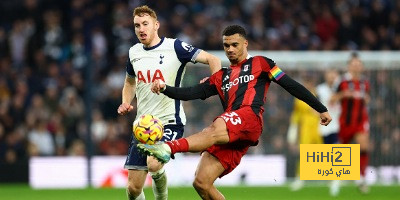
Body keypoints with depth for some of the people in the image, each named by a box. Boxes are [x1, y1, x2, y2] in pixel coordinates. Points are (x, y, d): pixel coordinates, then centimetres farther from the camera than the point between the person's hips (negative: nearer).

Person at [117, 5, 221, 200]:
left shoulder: (175, 47, -7)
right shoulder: (134, 52, 10)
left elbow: (212, 59, -7)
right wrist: (126, 103, 8)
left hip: (169, 121, -5)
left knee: (153, 164, -30)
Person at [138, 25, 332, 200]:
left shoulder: (259, 64, 20)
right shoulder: (221, 77, 32)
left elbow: (291, 85, 18)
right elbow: (193, 93, 21)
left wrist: (321, 109, 16)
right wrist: (165, 89, 3)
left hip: (249, 119, -6)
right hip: (228, 133, 6)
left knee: (215, 129, -39)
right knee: (201, 183, -10)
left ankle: (170, 147, -64)